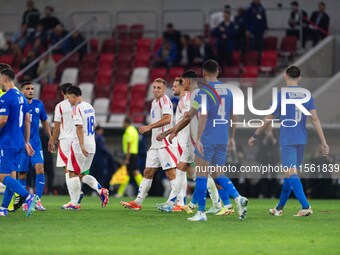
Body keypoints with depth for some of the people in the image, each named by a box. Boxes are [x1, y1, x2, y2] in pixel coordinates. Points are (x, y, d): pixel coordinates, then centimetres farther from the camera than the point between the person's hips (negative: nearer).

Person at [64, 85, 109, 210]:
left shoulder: (76, 108, -12)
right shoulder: (89, 107, 15)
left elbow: (79, 127, -22)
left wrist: (82, 145, -27)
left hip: (79, 145, -8)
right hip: (91, 145, 8)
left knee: (73, 173, 0)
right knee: (82, 174, 15)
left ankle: (74, 203, 0)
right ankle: (100, 190, -5)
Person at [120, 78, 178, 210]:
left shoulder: (164, 100, -9)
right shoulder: (154, 102, 20)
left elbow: (167, 119, -21)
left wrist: (149, 127, -20)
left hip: (166, 143, -10)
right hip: (156, 144, 10)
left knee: (171, 172, -10)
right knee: (148, 172, 10)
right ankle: (137, 202, 13)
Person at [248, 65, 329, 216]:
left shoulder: (281, 95, -6)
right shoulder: (306, 95, 5)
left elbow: (269, 119, 0)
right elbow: (315, 119, -1)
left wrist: (255, 136, 12)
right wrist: (324, 143, -1)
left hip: (287, 141, -5)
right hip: (302, 140, 5)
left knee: (291, 173, -10)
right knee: (289, 174, 15)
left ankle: (305, 207, -25)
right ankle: (279, 208, 25)